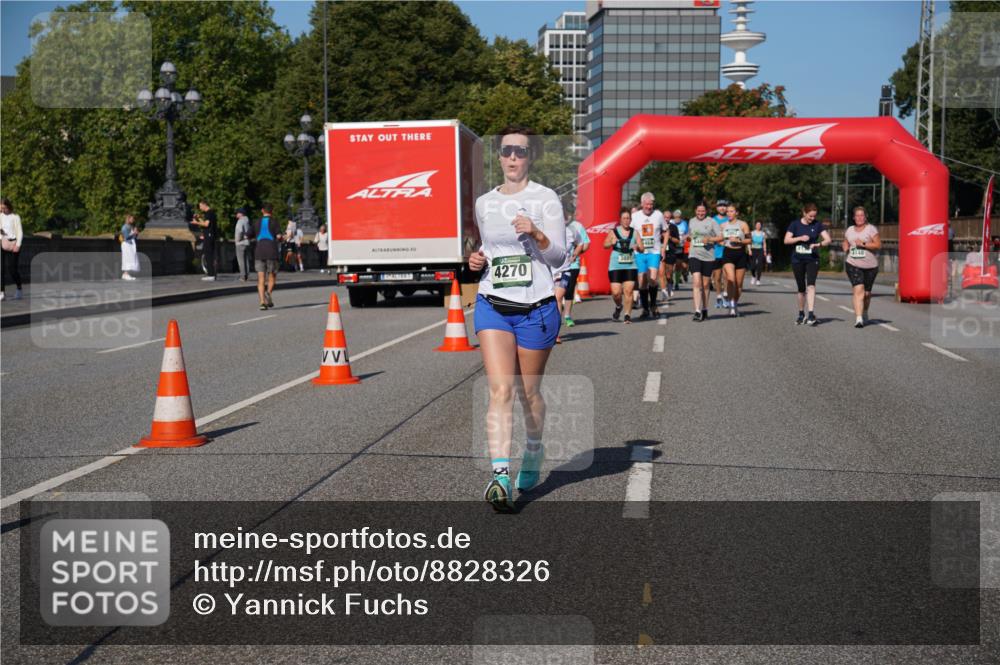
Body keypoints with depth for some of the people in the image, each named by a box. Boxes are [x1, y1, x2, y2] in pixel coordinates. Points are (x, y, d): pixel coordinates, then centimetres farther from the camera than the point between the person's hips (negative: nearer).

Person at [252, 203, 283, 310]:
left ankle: (262, 301, -13)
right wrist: (280, 240, 13)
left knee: (261, 278, 0)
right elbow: (279, 236, -9)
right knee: (272, 275, 11)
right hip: (271, 252, -2)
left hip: (259, 252, 2)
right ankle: (268, 292, -18)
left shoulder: (256, 223, 11)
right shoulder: (274, 221, 3)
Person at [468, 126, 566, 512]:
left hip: (536, 308, -2)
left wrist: (536, 235, -25)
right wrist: (478, 260, 4)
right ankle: (500, 475, -23)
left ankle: (533, 458, 35)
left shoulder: (545, 199, -2)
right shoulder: (484, 204, 11)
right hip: (492, 306, 2)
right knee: (500, 390, -13)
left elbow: (559, 256, -7)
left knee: (528, 392, 10)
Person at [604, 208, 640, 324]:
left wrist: (637, 247, -17)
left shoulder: (634, 233, 7)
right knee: (616, 292, -4)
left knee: (628, 291, -6)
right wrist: (611, 243, -29)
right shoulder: (613, 232, 2)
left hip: (630, 266, 1)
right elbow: (605, 245, -7)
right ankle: (618, 307, 27)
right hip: (615, 266, -1)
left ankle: (627, 315, 4)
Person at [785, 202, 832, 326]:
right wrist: (800, 238, -16)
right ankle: (801, 314, 23)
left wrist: (818, 244, -20)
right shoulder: (795, 224, 1)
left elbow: (828, 239, -2)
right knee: (801, 289, 8)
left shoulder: (817, 225, 2)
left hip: (812, 260, -1)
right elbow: (786, 240, -4)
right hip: (797, 260, 1)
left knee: (811, 286, -18)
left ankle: (811, 315, -23)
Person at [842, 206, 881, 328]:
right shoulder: (849, 231, 10)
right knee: (858, 290, -16)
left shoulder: (871, 229, -3)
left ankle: (865, 313, 39)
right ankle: (859, 318, -21)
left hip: (870, 266, -1)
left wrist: (863, 244, -19)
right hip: (853, 265, 1)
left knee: (867, 293, 12)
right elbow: (846, 245, 26)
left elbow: (878, 245, -10)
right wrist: (844, 247, 3)